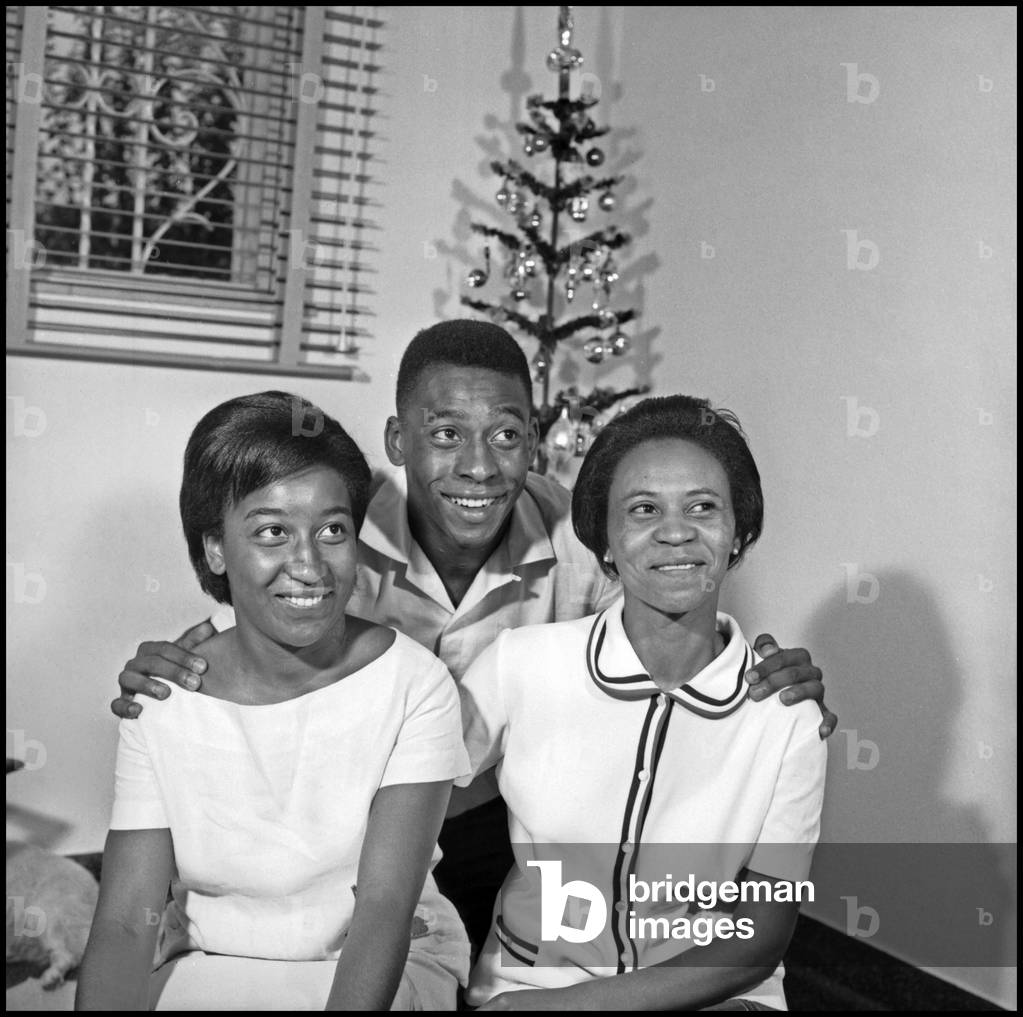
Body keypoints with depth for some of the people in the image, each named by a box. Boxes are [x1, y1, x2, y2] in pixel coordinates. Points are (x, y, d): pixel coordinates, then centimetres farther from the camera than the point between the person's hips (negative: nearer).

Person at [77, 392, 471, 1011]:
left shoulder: (414, 685, -12)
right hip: (202, 966, 1)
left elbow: (384, 909, -16)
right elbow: (127, 922, -9)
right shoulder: (158, 701, -5)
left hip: (380, 973, -1)